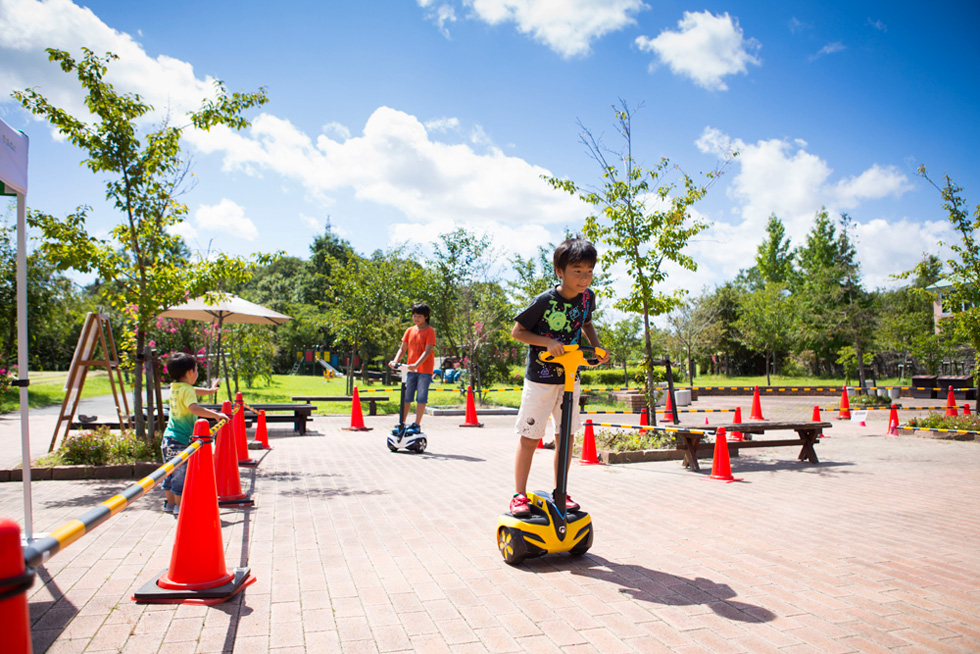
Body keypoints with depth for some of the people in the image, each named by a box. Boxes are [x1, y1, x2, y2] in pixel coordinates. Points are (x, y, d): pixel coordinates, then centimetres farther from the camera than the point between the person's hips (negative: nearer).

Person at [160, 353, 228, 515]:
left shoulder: (174, 387, 12)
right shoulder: (187, 390, -17)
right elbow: (194, 408, -36)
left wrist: (209, 390, 47)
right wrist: (216, 415, -35)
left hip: (168, 438, 9)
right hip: (181, 440, -9)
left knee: (171, 473, 17)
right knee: (181, 474, -1)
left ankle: (170, 503, 27)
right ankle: (179, 506, 4)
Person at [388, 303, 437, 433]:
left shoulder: (430, 331, -7)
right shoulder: (409, 330, 9)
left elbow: (427, 351, -16)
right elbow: (402, 348, 10)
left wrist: (417, 364, -28)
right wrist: (395, 361, -8)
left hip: (425, 369, -5)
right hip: (410, 369, 5)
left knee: (421, 398, -1)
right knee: (406, 397, 8)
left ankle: (417, 425, 7)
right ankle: (402, 423, 16)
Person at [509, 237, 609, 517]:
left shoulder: (587, 297, -3)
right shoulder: (545, 301, -19)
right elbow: (517, 331, -11)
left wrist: (597, 347, 2)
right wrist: (547, 342, -24)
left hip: (570, 377, 5)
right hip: (541, 378, -5)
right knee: (529, 438, 0)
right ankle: (519, 495, 13)